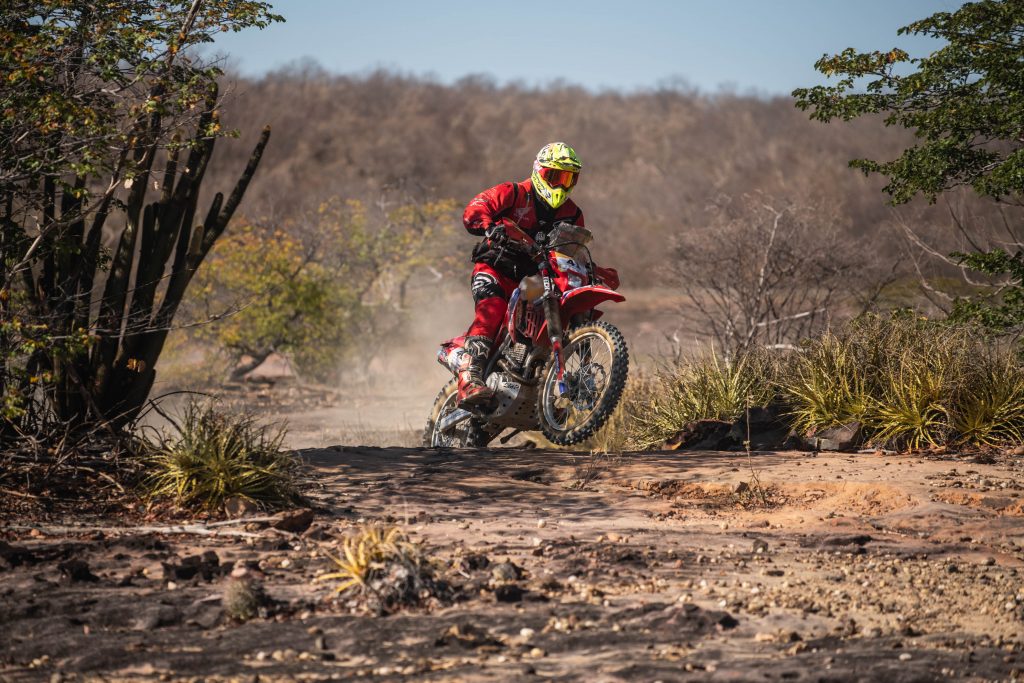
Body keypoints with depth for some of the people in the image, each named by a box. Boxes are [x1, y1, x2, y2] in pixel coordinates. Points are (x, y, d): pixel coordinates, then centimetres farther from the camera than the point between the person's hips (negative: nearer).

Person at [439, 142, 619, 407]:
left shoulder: (572, 214, 13)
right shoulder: (514, 194, -4)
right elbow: (474, 210, -17)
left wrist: (598, 273, 3)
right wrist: (490, 226, -40)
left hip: (530, 282, 6)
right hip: (494, 269, -6)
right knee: (492, 310, -32)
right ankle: (469, 377, -46)